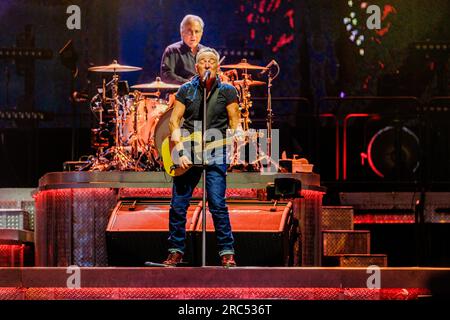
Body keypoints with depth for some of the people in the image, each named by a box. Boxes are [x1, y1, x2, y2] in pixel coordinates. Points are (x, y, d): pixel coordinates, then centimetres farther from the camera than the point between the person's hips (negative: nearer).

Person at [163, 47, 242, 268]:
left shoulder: (227, 91, 5)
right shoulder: (186, 90, 7)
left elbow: (235, 122, 5)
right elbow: (174, 121, 3)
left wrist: (237, 133, -19)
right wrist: (180, 151, -9)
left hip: (215, 153, -2)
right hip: (187, 152, 2)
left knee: (217, 204, -13)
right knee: (178, 205, 2)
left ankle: (227, 253, -6)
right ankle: (176, 252, 13)